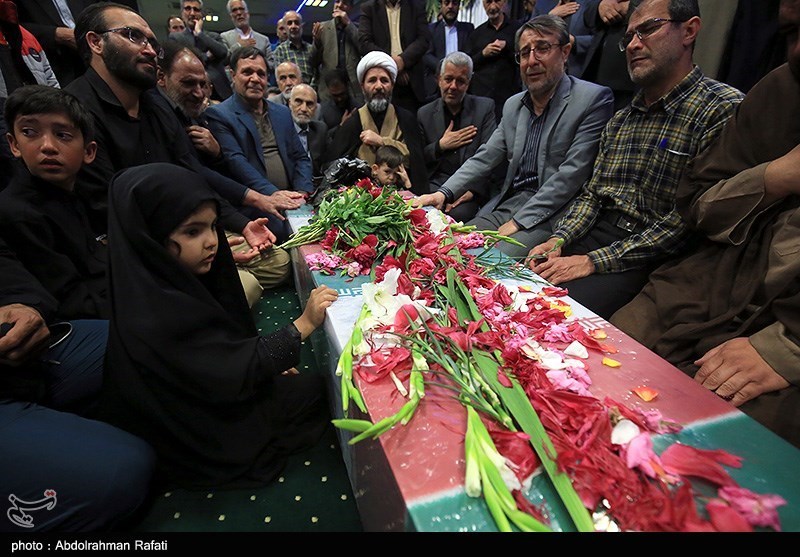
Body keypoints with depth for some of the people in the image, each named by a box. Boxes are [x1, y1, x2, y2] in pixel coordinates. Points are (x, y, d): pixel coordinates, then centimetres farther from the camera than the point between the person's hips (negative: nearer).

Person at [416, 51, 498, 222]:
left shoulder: (485, 107, 9)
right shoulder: (425, 114, 14)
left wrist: (472, 190, -17)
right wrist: (440, 146, -5)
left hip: (472, 187, -1)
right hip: (436, 184, 2)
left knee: (459, 213, -32)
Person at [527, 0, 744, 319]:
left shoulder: (723, 108, -7)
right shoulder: (619, 122, 18)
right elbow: (592, 195, 15)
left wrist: (594, 261, -19)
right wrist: (559, 241, -5)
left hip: (651, 261, -6)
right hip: (594, 238, 6)